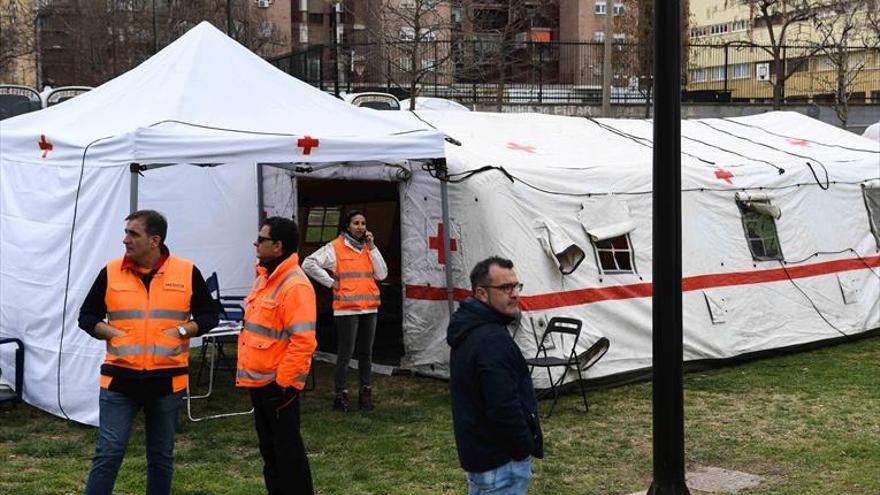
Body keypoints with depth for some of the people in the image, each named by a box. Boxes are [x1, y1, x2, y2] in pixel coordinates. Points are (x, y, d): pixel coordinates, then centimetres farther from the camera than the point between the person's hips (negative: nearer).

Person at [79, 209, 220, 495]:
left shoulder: (187, 272, -1)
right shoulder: (111, 272, 2)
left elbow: (210, 314, 7)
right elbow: (87, 316, 10)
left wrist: (183, 331, -9)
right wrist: (110, 332, -8)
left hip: (167, 380, 0)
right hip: (119, 378, 0)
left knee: (161, 455, 12)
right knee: (108, 453, -4)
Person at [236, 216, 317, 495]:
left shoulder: (295, 286, -20)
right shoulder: (264, 278, 11)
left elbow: (303, 342, -24)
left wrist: (283, 382, -21)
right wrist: (247, 372, 19)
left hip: (279, 384, -9)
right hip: (258, 380, 9)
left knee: (287, 448, 0)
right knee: (268, 446, 18)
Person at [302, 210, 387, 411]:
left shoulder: (368, 248, 14)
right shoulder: (335, 247, -2)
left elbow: (382, 274, 5)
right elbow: (309, 263, -9)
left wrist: (372, 247, -1)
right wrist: (331, 283, -9)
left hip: (369, 309, 5)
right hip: (346, 309, -5)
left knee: (366, 353, 10)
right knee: (345, 354, -3)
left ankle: (366, 393, 18)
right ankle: (341, 395, 6)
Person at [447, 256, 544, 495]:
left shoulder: (468, 330, 9)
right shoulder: (493, 340, -24)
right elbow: (504, 408, -28)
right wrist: (526, 447, -14)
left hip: (476, 452, 10)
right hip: (501, 461, -10)